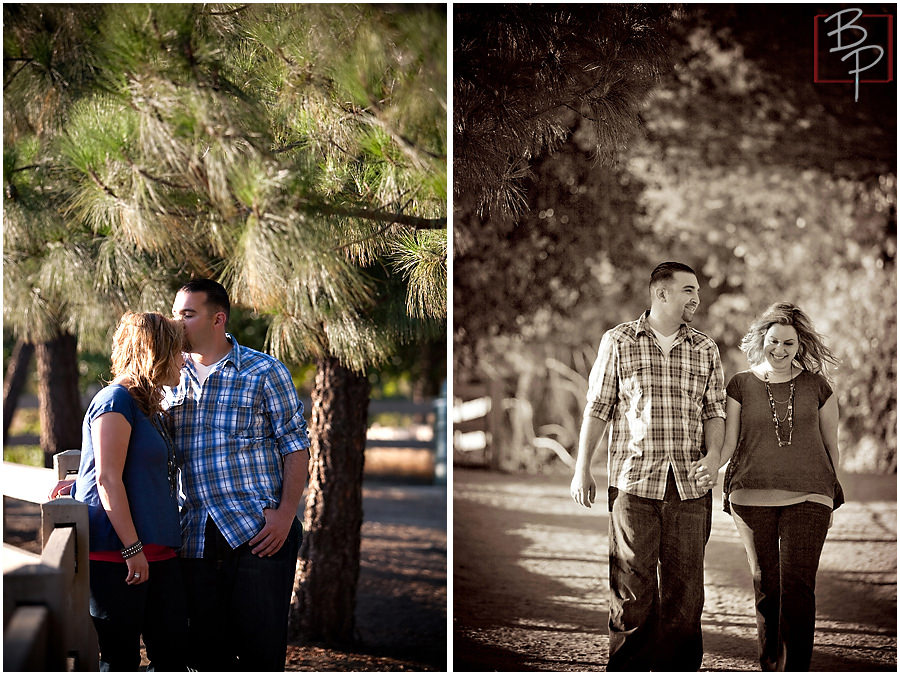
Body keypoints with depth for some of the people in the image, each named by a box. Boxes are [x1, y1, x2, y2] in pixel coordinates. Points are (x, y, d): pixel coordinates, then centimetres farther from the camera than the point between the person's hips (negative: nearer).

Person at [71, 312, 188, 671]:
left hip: (157, 553, 9)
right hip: (117, 552, -9)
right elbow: (108, 479, -16)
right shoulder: (115, 400, -9)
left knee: (174, 652, 5)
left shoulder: (150, 409, 20)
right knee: (120, 658, -4)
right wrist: (132, 548, -19)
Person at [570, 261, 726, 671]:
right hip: (633, 480, -2)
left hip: (690, 485, 2)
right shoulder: (618, 342, 5)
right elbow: (597, 408, 6)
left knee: (684, 586, 2)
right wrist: (582, 468, 3)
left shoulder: (706, 350, 13)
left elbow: (715, 411, 11)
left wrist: (713, 457, -7)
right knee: (632, 585, -1)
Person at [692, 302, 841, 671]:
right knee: (765, 585, 6)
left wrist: (830, 495, 18)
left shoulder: (817, 387, 6)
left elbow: (831, 446, 15)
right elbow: (728, 442, 0)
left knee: (797, 585, -12)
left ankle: (796, 671, -12)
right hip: (752, 497, 1)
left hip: (807, 499, -1)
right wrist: (708, 467, -19)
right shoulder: (741, 385, 5)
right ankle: (769, 666, 19)